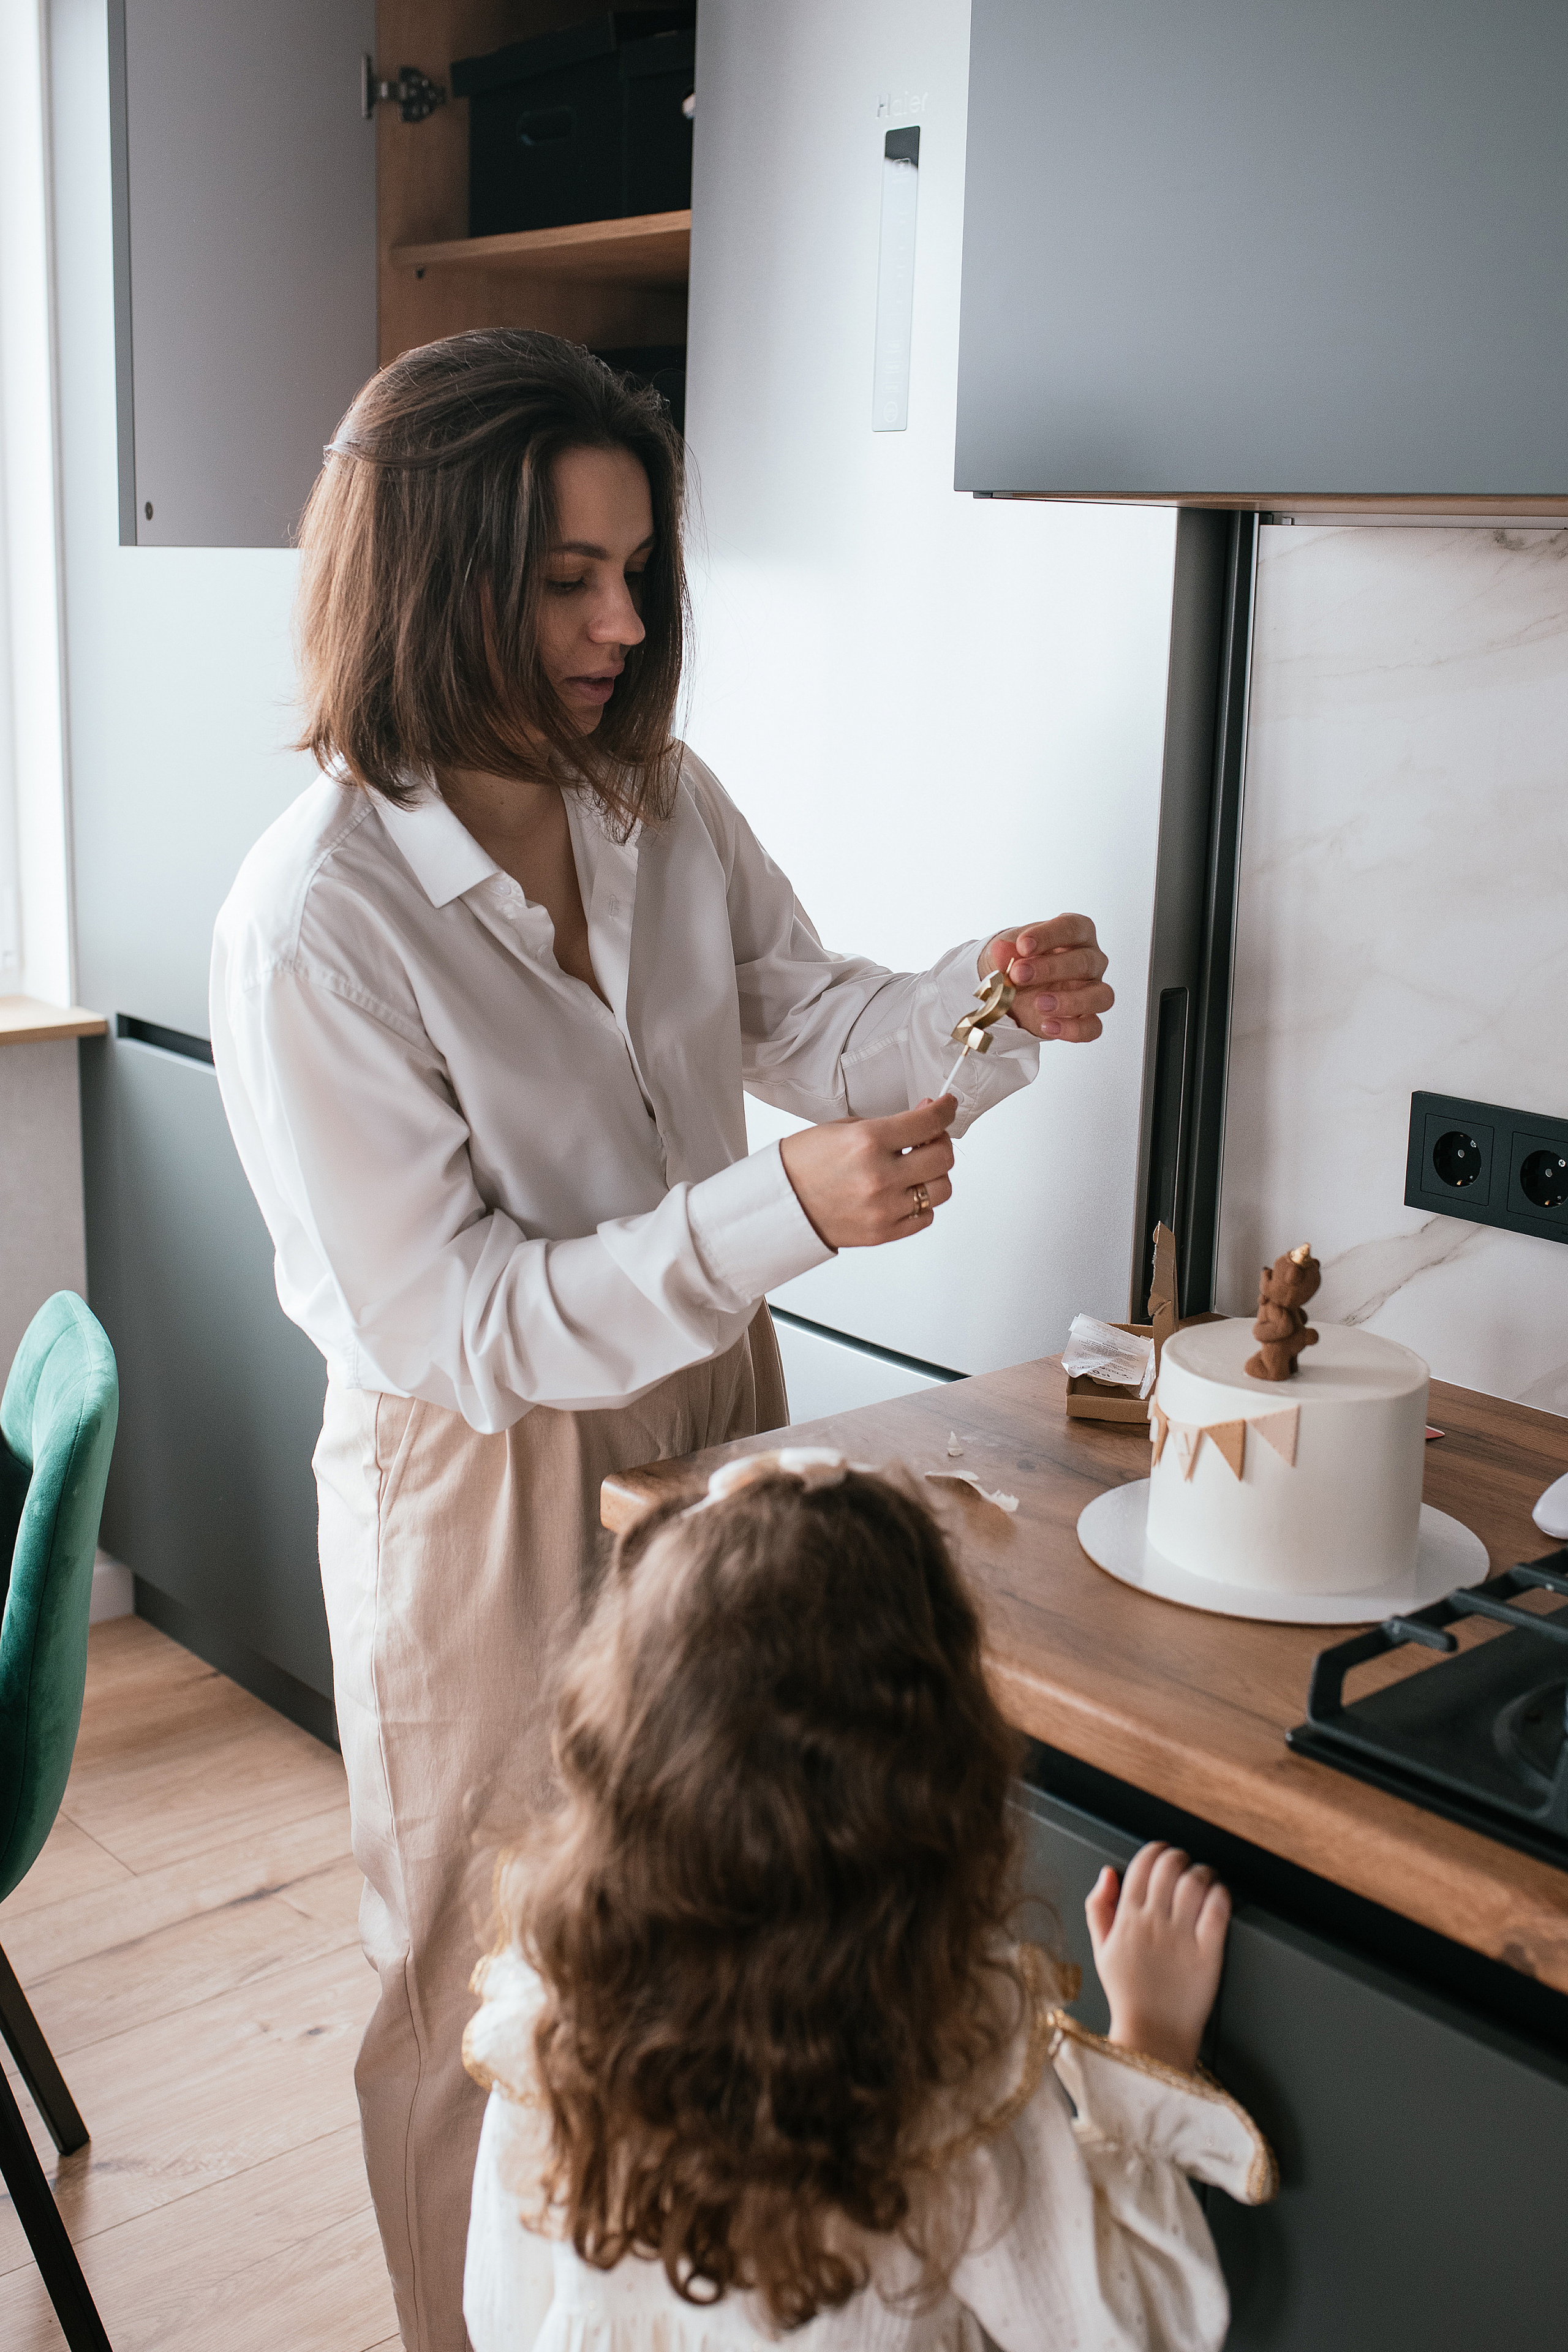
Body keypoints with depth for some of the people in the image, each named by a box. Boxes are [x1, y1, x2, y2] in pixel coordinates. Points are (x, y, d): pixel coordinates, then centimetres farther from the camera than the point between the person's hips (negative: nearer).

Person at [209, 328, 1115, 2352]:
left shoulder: (663, 800, -5)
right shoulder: (313, 922, -25)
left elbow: (807, 1023, 5)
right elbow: (453, 1324, -24)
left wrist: (984, 1004, -17)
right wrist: (780, 1215, -34)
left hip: (707, 1417, 6)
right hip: (485, 1485, -6)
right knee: (502, 1970, 15)